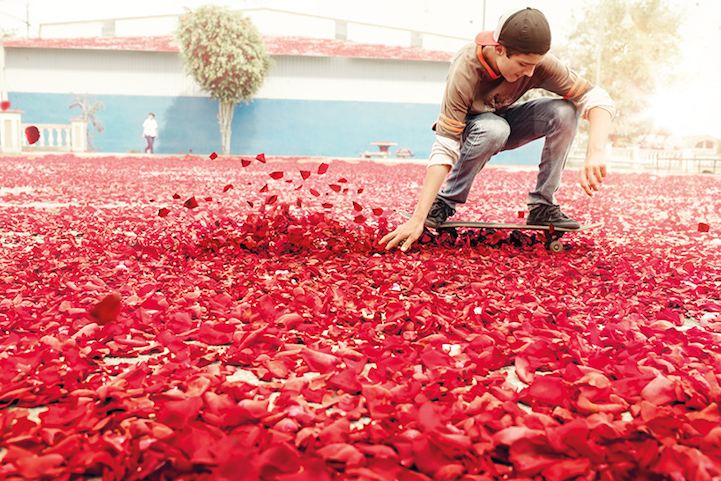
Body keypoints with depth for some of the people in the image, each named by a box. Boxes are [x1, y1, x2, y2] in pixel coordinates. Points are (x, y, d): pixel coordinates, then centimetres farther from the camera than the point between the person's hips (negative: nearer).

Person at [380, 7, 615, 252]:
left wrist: (595, 154, -44)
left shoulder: (536, 62, -26)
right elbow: (444, 149, -40)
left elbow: (598, 99, -25)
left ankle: (542, 205, -13)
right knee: (493, 129, -40)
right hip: (467, 128, -4)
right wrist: (418, 218, -47)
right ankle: (444, 203, -21)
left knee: (565, 111, -24)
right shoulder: (465, 71, -36)